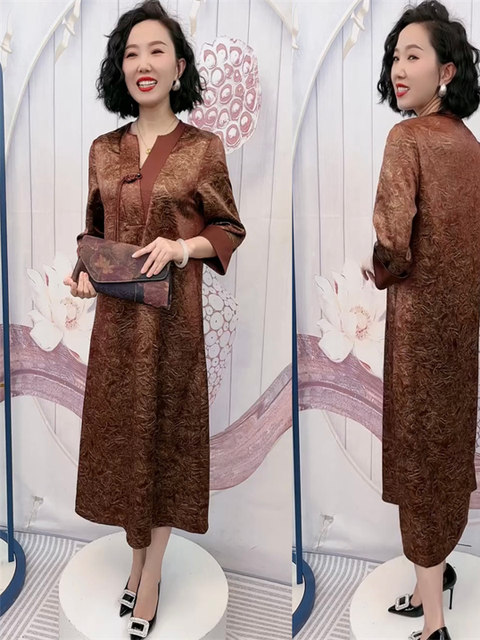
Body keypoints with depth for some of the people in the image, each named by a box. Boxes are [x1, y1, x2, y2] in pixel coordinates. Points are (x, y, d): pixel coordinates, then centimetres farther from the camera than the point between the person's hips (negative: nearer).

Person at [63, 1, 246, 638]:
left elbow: (229, 231, 2)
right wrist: (84, 272, -3)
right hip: (115, 314, 4)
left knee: (166, 432, 6)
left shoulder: (204, 147, -3)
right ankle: (137, 556, 33)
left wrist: (181, 246, -15)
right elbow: (93, 230, 16)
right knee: (120, 431, 12)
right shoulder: (103, 149, 8)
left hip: (174, 313, -4)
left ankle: (151, 575, 23)